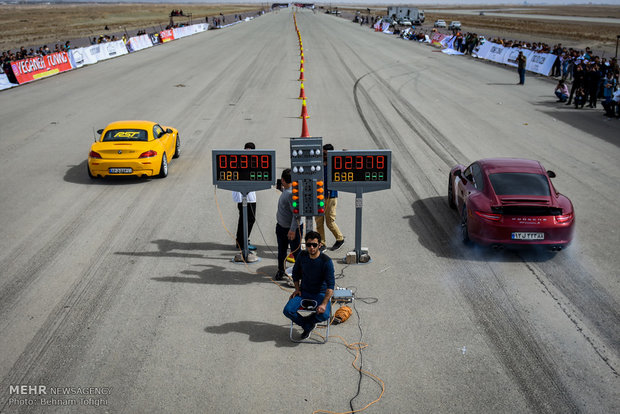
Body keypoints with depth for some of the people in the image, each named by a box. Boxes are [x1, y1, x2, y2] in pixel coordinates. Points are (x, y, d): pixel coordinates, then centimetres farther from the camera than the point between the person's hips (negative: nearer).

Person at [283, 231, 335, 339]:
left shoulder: (326, 261, -18)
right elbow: (295, 273, 15)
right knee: (288, 311, -20)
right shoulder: (302, 256, -5)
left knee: (324, 315, -31)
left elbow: (330, 285, -18)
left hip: (320, 293, -3)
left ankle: (307, 320, 4)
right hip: (303, 291, 3)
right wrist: (297, 289, 3)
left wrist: (324, 304, -27)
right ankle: (307, 326, 6)